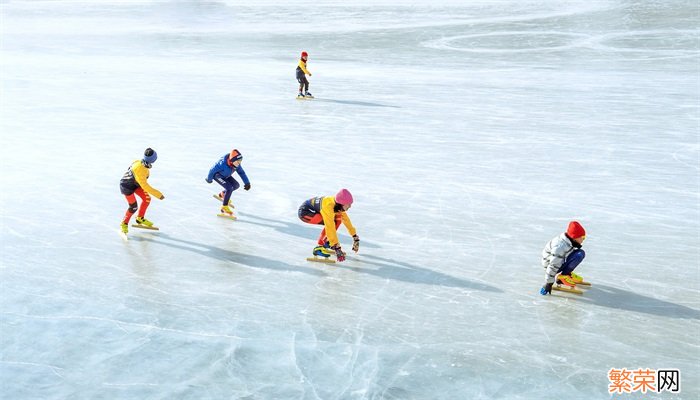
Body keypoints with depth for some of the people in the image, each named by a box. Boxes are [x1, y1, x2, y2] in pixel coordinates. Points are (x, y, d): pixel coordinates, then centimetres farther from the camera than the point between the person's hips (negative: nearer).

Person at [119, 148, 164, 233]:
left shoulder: (142, 163, -15)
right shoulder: (139, 170, -39)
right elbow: (145, 186, -36)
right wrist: (158, 194, -33)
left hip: (135, 184, 8)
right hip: (127, 186, -8)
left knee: (147, 199, 3)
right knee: (133, 207, -4)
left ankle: (140, 218, 22)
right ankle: (124, 223, 20)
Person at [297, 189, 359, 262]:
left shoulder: (338, 205, -11)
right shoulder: (328, 206, -34)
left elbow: (346, 219, 3)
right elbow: (330, 228, -37)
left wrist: (355, 237, 6)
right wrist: (337, 248, -38)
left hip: (314, 210, 8)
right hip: (304, 212, -8)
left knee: (338, 217, 1)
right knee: (329, 223, -24)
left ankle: (326, 241, 11)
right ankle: (319, 248, -15)